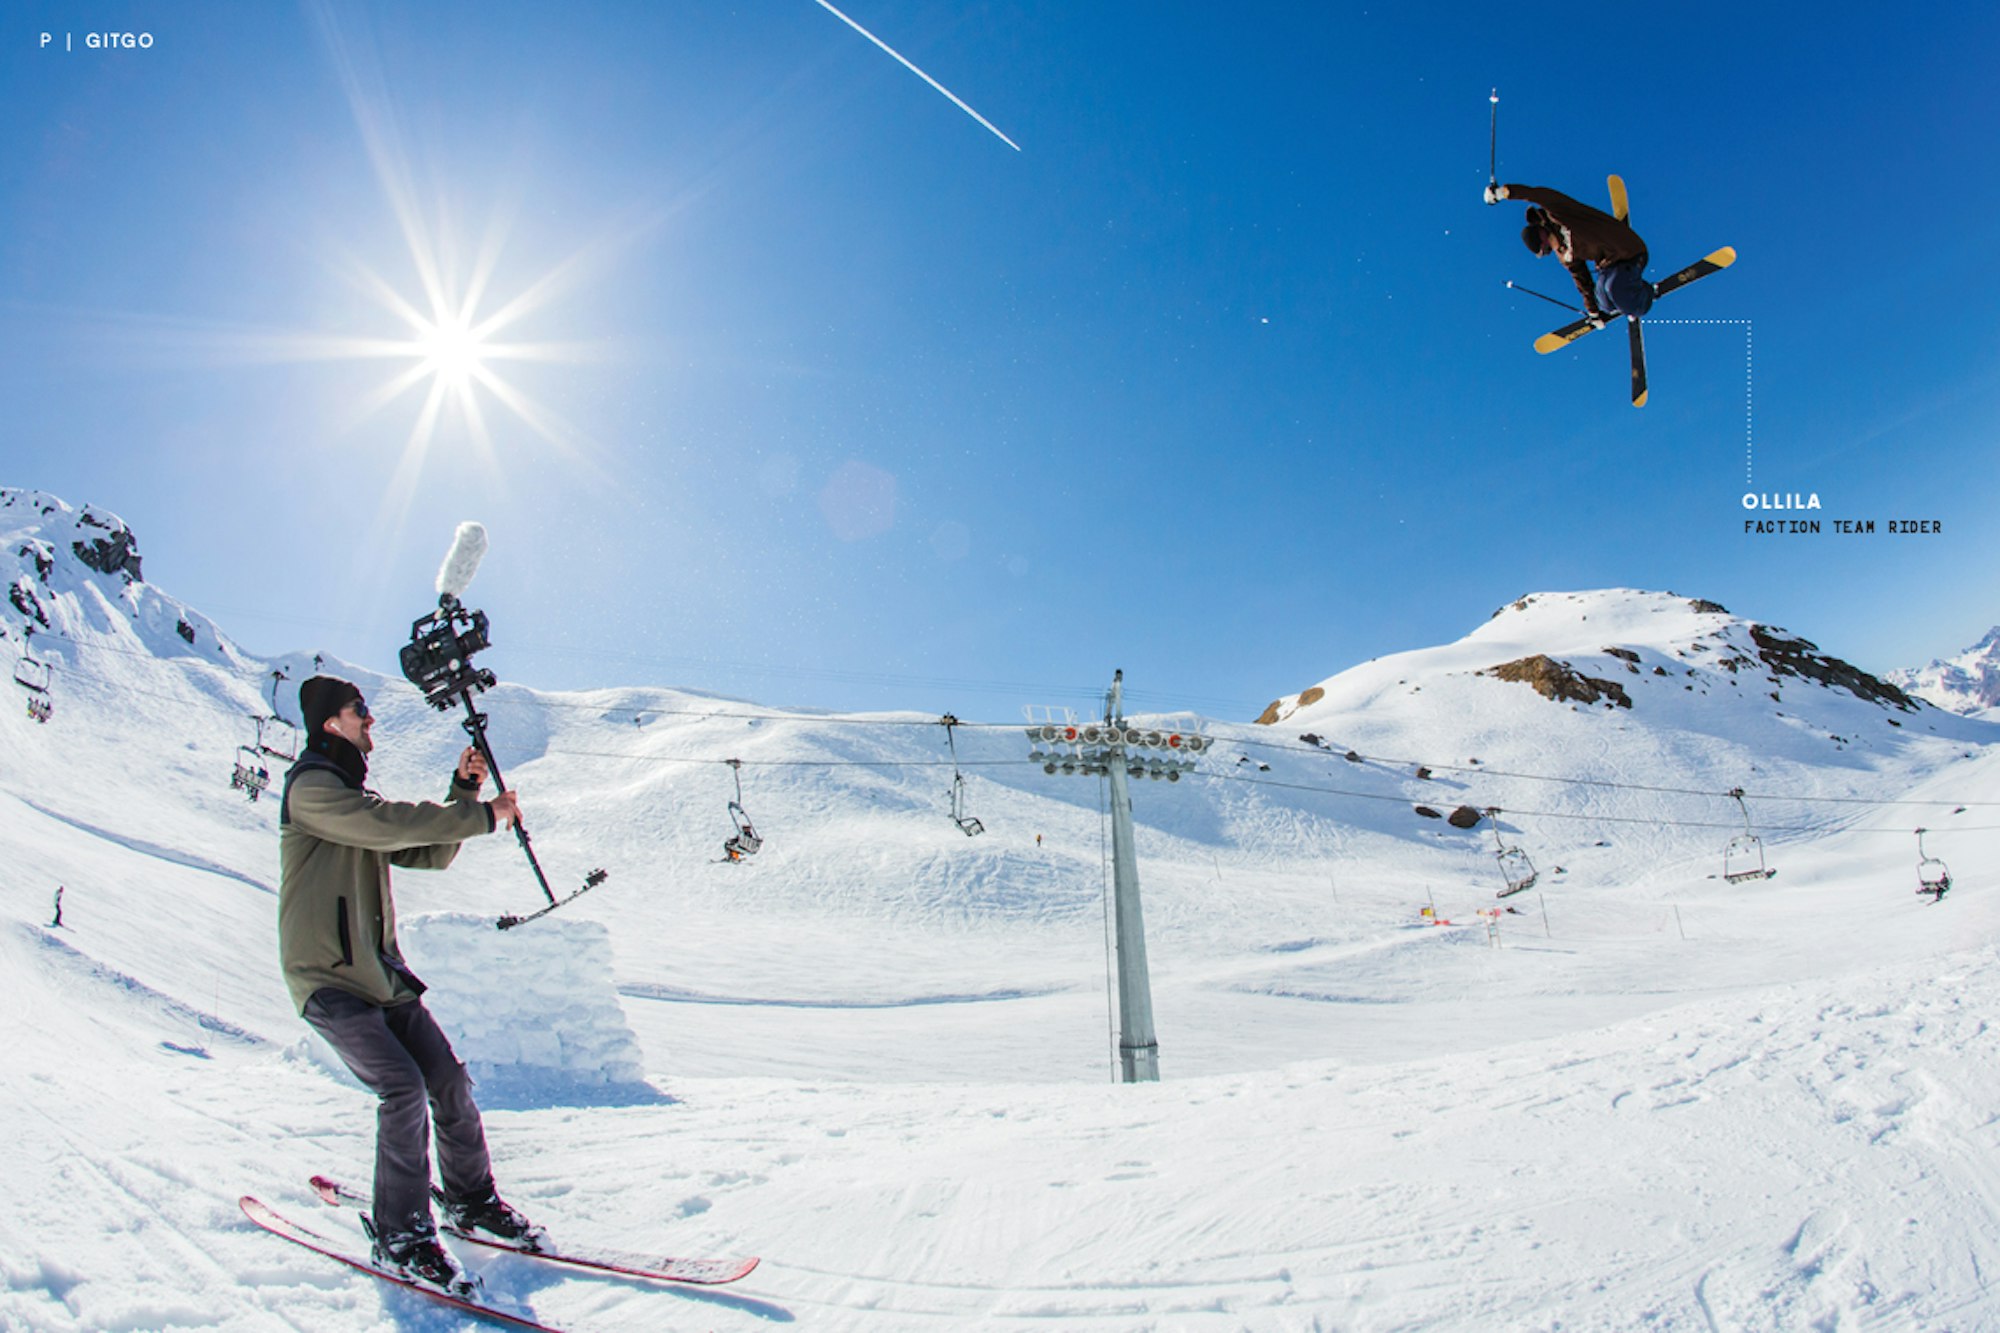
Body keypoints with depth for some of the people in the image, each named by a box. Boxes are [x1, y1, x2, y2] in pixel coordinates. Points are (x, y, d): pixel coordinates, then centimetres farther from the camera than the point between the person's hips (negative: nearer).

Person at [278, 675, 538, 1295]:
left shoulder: (356, 797, 19)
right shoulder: (311, 788, -10)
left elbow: (427, 854, 14)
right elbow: (391, 823, -25)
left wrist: (462, 791, 3)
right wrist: (481, 815, -20)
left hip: (379, 972, 8)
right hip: (328, 978, -8)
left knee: (448, 1081, 3)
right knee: (403, 1089, -17)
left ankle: (471, 1199, 19)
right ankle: (400, 1238, -2)